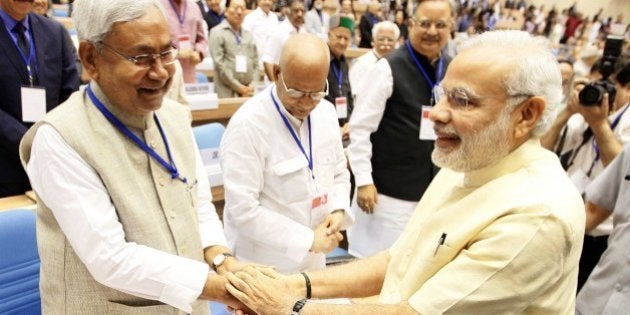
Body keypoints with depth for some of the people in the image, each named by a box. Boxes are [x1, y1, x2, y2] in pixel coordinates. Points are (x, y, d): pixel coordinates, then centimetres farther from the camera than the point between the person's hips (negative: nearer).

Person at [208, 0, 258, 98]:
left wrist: (252, 85, -1)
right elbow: (219, 64, -7)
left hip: (248, 92, 5)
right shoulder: (217, 32, 2)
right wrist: (239, 87, -11)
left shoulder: (248, 35, 18)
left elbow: (255, 63, 15)